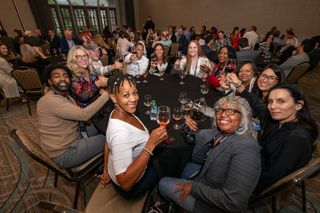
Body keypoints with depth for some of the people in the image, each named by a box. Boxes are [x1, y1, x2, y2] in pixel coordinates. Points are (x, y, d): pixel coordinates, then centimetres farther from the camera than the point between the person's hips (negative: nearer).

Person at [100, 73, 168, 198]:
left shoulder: (119, 112, -15)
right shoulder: (120, 132, -42)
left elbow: (109, 143, -1)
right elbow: (125, 184, -41)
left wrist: (106, 170, 13)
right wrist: (151, 144, -47)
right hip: (131, 186, -6)